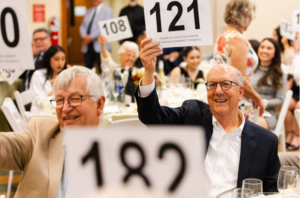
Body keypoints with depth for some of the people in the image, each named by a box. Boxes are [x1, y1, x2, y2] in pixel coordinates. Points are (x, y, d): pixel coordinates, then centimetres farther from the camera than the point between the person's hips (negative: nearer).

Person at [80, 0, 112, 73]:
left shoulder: (107, 10, 1)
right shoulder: (89, 11, 21)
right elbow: (82, 26, 17)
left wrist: (91, 37, -15)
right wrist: (84, 36, -5)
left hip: (100, 46, -6)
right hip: (87, 46, 6)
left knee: (102, 71, -9)